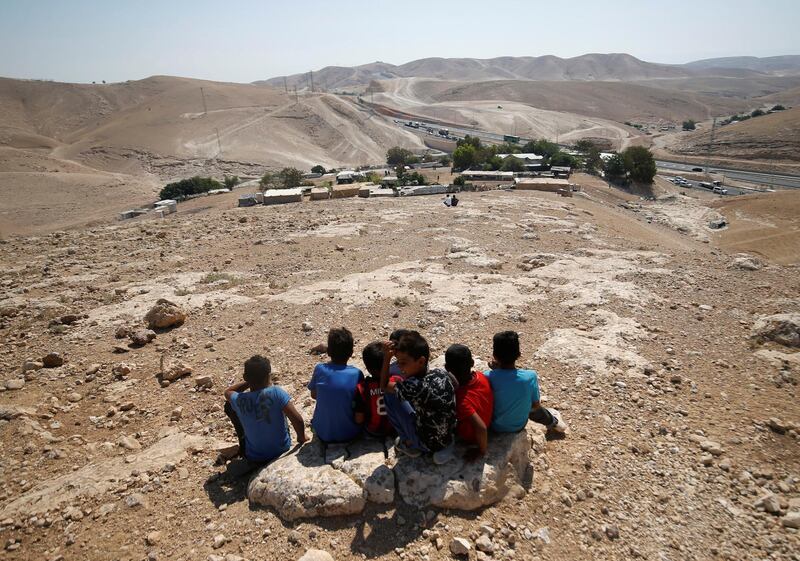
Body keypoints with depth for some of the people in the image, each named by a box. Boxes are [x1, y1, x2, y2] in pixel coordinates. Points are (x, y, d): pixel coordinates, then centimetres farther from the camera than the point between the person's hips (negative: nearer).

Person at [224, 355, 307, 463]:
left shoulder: (239, 400, -18)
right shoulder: (276, 392, -25)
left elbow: (227, 392, 7)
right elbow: (297, 419, -26)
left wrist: (250, 380, -2)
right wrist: (301, 437, -7)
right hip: (282, 451, 0)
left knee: (229, 406, 12)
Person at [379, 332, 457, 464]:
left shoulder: (413, 387, -30)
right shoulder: (442, 373, -12)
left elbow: (384, 387, -10)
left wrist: (386, 358, -14)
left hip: (427, 444, -6)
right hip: (449, 437, 6)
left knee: (390, 395, -4)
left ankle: (411, 446, 12)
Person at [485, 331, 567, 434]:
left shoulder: (488, 377, -29)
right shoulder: (530, 376, -26)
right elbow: (535, 405, -11)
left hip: (495, 427, 0)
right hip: (519, 425, 0)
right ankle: (553, 422, 60)